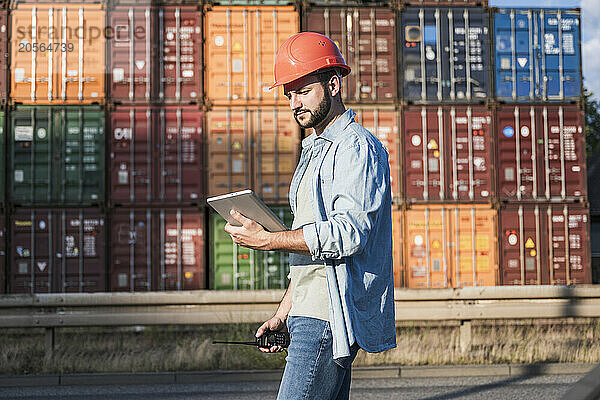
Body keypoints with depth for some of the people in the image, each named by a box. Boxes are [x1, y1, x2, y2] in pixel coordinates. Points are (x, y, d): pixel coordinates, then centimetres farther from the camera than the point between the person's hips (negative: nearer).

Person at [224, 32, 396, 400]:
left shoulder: (357, 148, -8)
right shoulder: (315, 150, 24)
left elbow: (348, 232, -22)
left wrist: (267, 240, -20)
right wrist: (283, 313, 21)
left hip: (330, 317, -10)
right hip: (311, 314, 10)